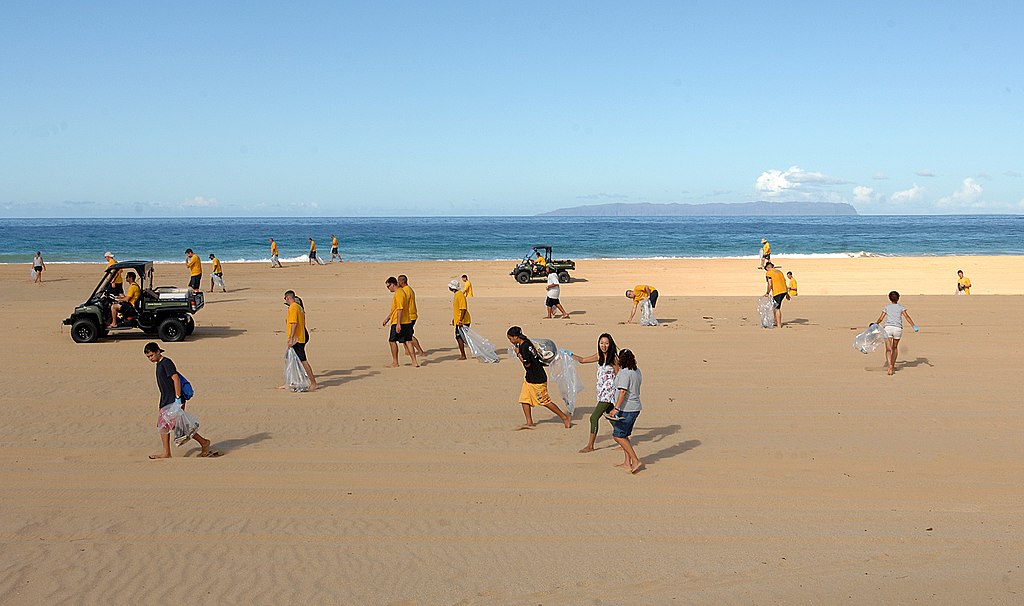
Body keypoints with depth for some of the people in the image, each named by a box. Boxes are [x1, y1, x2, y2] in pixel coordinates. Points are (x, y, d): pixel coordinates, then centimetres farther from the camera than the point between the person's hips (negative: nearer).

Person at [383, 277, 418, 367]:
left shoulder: (398, 294, -15)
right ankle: (414, 362, 3)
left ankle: (395, 363, 7)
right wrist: (387, 318, 30)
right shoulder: (401, 292, 17)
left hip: (398, 323, -9)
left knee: (392, 341, 2)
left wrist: (398, 324, -23)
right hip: (406, 322, 9)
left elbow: (400, 309, -21)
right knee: (407, 341, 6)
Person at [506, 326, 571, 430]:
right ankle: (529, 423, 11)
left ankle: (565, 418, 11)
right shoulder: (526, 343, 7)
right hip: (529, 378, 10)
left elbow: (527, 364, -22)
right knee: (524, 399, 7)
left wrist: (518, 353, -17)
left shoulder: (524, 347, -22)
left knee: (545, 401, 1)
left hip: (537, 379, -10)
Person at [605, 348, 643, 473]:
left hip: (626, 409, -10)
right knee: (623, 435, 18)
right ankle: (627, 462, 20)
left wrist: (616, 408, -25)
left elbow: (623, 391, -23)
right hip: (635, 408, 10)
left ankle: (636, 461, -11)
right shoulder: (637, 371, 10)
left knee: (618, 436, -7)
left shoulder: (624, 372, -16)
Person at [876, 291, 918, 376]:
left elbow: (881, 318, 7)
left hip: (888, 328, -1)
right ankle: (892, 366, 26)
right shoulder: (901, 307, 15)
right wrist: (914, 326, -7)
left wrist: (875, 324, 24)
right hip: (898, 329, 1)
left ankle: (890, 365, -29)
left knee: (888, 349, -8)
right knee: (895, 348, 21)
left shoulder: (886, 307, 15)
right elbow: (907, 317, -1)